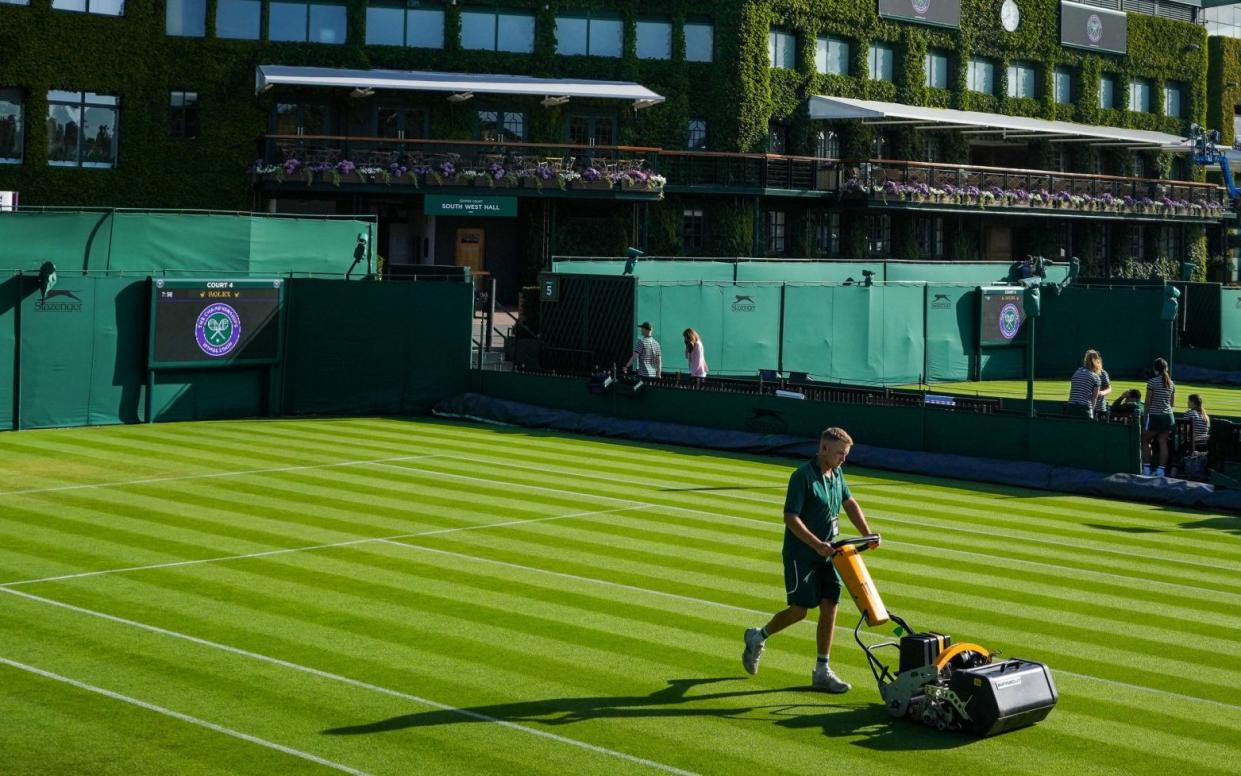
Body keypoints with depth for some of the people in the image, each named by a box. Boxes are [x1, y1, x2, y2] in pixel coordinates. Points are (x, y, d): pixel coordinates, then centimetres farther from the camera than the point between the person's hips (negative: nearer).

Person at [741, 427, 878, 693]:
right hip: (800, 554, -7)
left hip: (826, 554, 7)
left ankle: (822, 671, 7)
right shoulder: (803, 476, -17)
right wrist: (817, 545, -26)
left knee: (829, 606, 1)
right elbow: (790, 518, -21)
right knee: (799, 610, -7)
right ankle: (758, 637, 20)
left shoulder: (836, 474, 8)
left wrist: (868, 535, 13)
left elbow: (849, 504, 23)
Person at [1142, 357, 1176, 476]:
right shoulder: (1172, 384, 6)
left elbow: (1148, 402, -7)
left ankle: (1146, 468, 6)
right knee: (1163, 442, 4)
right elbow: (1172, 403, 12)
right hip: (1167, 416, 4)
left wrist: (1145, 416, 2)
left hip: (1154, 416, -4)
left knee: (1146, 441, 9)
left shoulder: (1152, 382, -9)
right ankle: (1161, 469, 1)